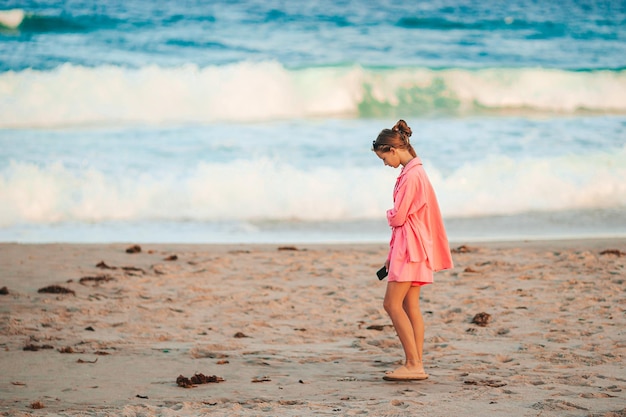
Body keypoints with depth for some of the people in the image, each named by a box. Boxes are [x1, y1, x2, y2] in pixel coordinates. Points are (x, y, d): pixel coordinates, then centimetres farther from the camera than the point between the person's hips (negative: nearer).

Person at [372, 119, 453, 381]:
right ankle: (416, 365, 7)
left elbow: (398, 217, -18)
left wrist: (389, 215, 6)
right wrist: (392, 255, 18)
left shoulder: (411, 175, -17)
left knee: (392, 304, -10)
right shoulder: (413, 171, 15)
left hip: (411, 247, -10)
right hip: (409, 247, 10)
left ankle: (414, 364, -11)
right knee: (410, 306, 7)